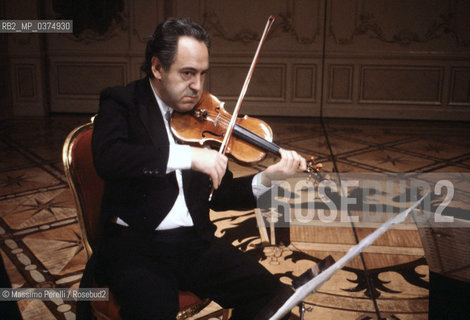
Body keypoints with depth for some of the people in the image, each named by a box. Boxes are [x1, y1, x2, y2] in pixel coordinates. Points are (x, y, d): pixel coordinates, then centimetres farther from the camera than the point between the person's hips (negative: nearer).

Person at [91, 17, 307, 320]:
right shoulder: (122, 102, -1)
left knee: (273, 295, -12)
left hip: (196, 241, 4)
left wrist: (265, 179, -7)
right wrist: (187, 155, -29)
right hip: (135, 245, -3)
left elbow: (218, 195, 10)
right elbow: (107, 157, -23)